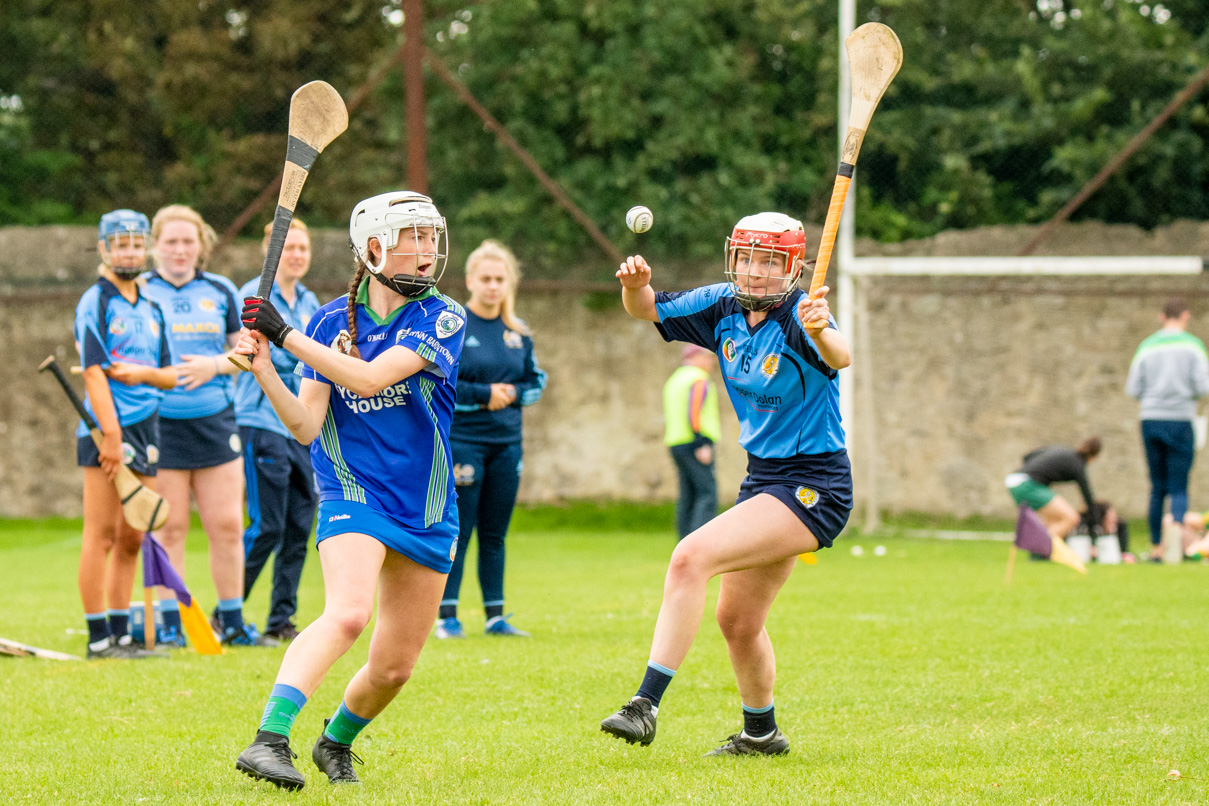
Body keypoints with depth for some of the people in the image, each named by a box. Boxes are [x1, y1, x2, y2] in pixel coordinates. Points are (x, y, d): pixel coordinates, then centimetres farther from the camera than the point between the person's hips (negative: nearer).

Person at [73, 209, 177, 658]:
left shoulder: (150, 310, 18)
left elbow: (170, 377, 18)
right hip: (106, 432, -8)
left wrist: (146, 373, -5)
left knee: (132, 538, 9)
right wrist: (111, 434, -20)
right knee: (102, 534, -7)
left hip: (146, 431, 8)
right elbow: (93, 373, -13)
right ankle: (98, 638, -6)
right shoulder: (95, 303, -5)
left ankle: (121, 633, 15)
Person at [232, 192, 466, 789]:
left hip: (427, 511, 2)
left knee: (394, 666, 8)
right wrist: (263, 368, -17)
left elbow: (369, 378, -19)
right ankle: (269, 739, -39)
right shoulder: (331, 322, 1)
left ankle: (335, 742, 37)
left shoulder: (442, 318, -5)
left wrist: (285, 333, -19)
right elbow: (307, 426, -3)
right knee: (347, 612, -31)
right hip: (353, 497, -2)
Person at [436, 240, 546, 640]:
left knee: (495, 534, 8)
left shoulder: (518, 332, 10)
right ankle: (447, 616, -1)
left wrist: (513, 393, -6)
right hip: (460, 440, -5)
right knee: (456, 532, -5)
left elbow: (536, 382, 16)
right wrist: (484, 394, -14)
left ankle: (495, 615, 13)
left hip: (506, 442, 5)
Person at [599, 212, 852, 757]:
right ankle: (761, 733, 43)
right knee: (737, 622, 20)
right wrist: (635, 285, -17)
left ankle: (646, 705, -26)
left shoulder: (799, 315, -22)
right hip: (763, 478, 9)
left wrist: (820, 333, -66)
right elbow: (647, 310, 7)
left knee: (692, 557, -25)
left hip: (812, 487, -9)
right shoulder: (724, 307, -1)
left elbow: (839, 358, -42)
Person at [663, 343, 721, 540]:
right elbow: (694, 412, -19)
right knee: (707, 494, -12)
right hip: (695, 443, -9)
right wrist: (703, 444, -20)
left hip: (675, 443, 9)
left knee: (687, 496, 8)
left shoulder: (673, 381, 22)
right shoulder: (699, 380, -6)